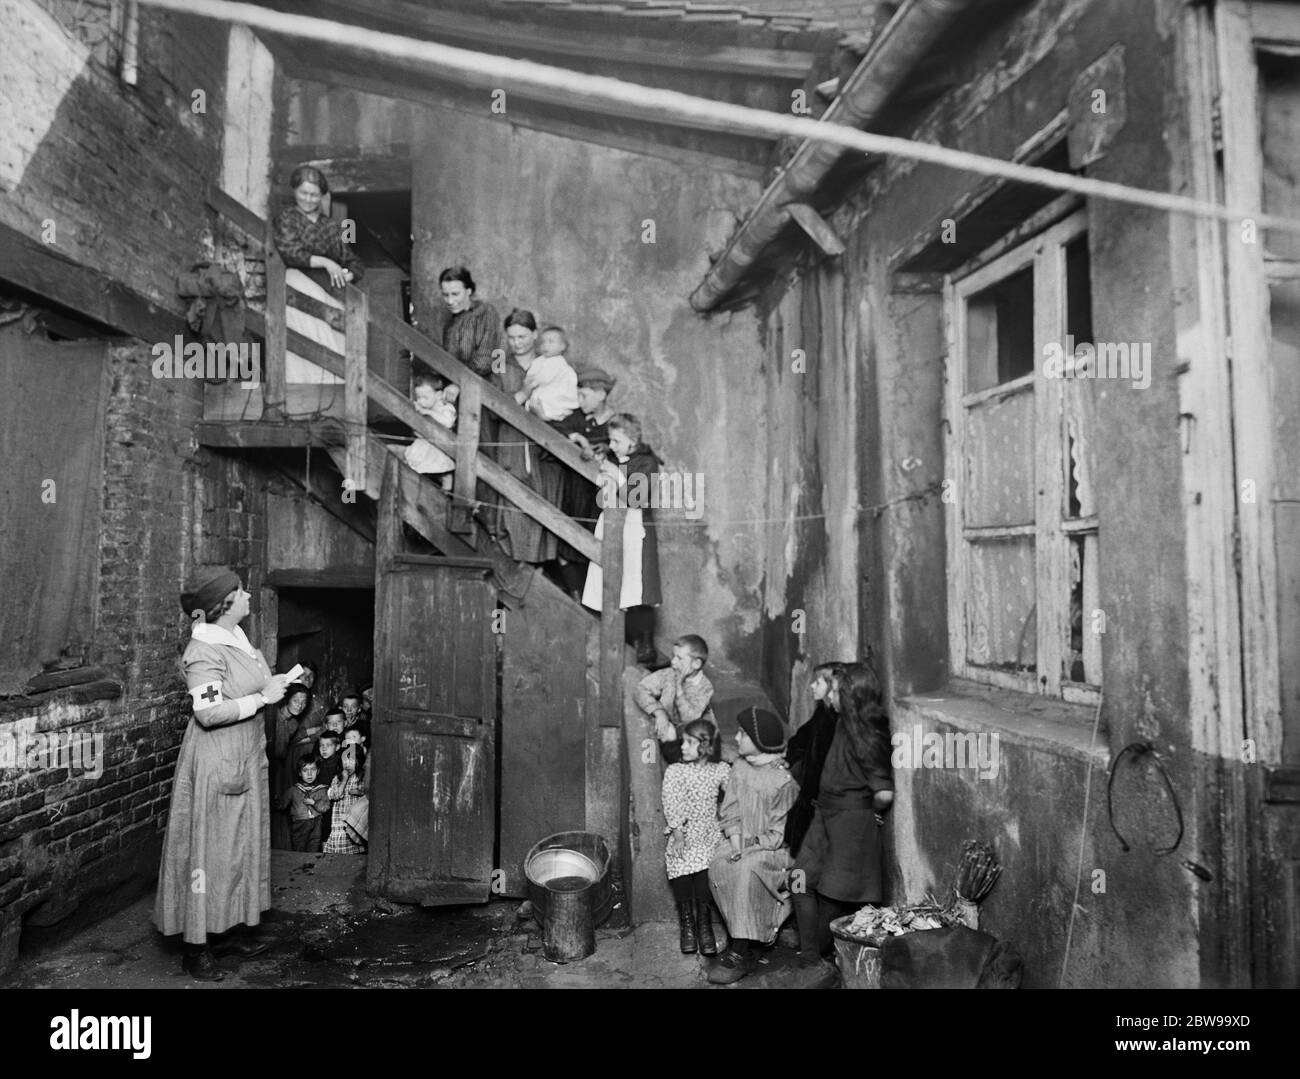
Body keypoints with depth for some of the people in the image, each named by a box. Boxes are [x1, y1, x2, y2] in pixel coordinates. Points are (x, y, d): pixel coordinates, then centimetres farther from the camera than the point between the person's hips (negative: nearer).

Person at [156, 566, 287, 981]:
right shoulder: (204, 651, -20)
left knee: (239, 846, 17)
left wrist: (272, 683, 5)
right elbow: (208, 712, -27)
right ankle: (196, 950, 14)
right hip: (216, 764, -9)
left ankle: (225, 933, 31)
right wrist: (262, 698, -22)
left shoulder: (235, 638, 8)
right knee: (209, 850, 1)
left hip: (244, 759, 9)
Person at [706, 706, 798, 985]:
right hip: (740, 843, 6)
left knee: (747, 869, -32)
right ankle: (743, 944, -11)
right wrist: (735, 838, -9)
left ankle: (739, 953, -21)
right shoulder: (739, 768, 5)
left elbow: (780, 834, -13)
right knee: (718, 865, -21)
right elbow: (729, 811, 7)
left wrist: (749, 843, -19)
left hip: (772, 848, -6)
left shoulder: (784, 781, -14)